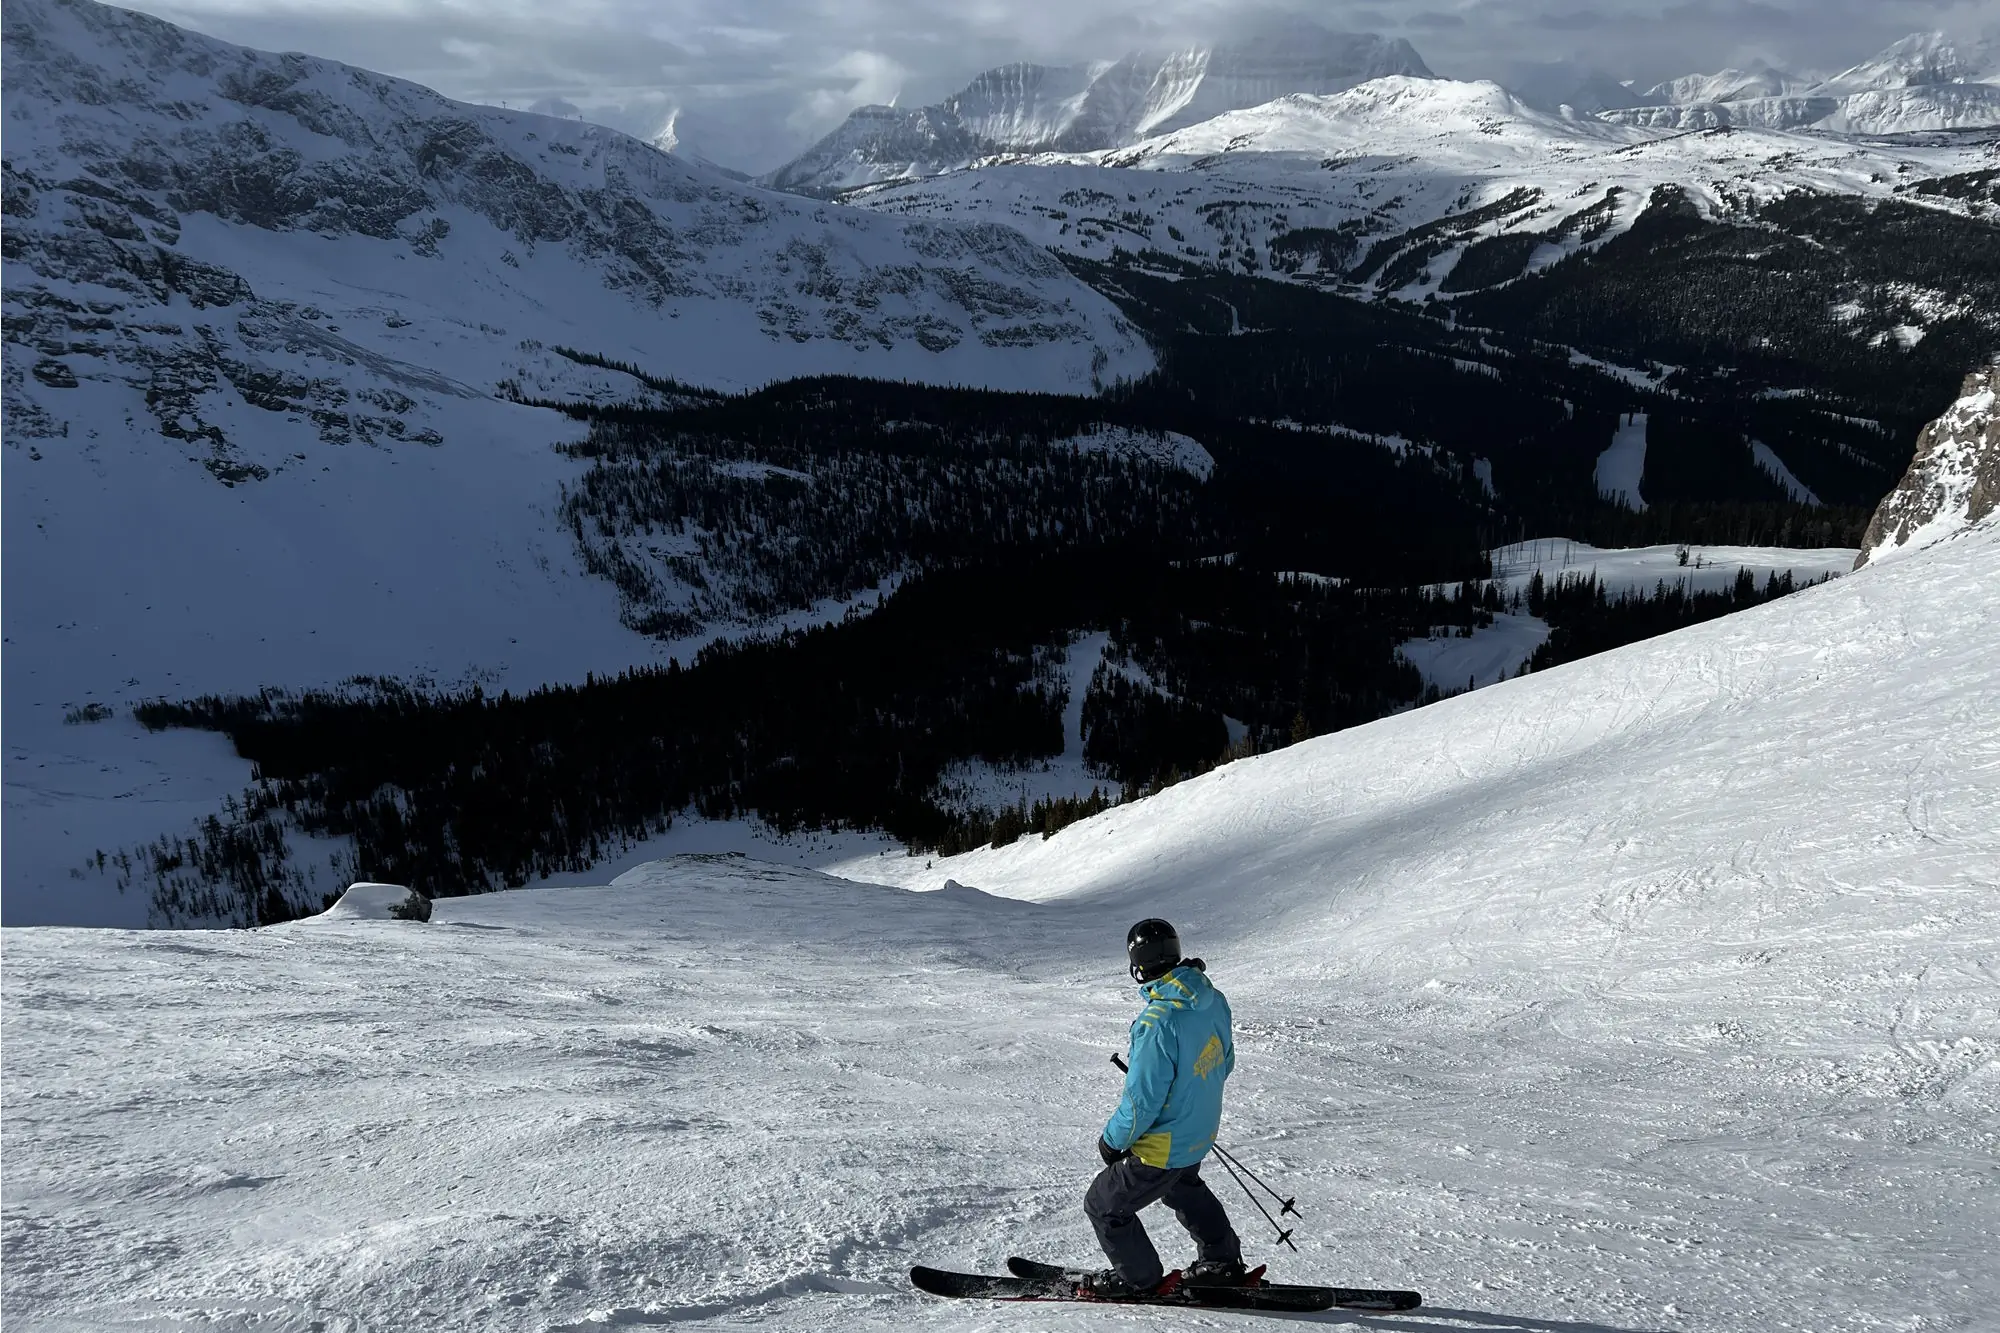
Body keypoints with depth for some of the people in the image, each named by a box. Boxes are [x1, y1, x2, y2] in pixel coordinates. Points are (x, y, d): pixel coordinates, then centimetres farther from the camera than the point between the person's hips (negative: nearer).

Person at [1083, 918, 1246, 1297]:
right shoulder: (1213, 1000, -9)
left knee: (1104, 1206, 13)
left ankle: (1139, 1277, 29)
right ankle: (1223, 1261, 47)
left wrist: (1113, 1140, -11)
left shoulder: (1157, 1023, -34)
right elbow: (1224, 1061, 7)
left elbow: (1143, 1099, -28)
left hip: (1163, 1148, -8)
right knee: (1184, 1187, 37)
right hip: (1201, 1134, 8)